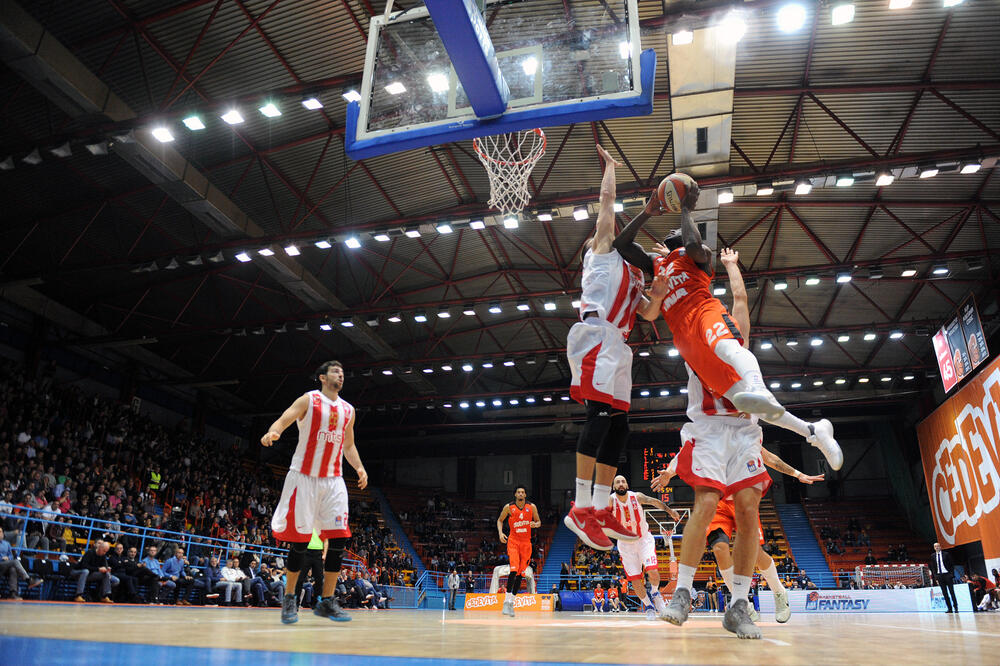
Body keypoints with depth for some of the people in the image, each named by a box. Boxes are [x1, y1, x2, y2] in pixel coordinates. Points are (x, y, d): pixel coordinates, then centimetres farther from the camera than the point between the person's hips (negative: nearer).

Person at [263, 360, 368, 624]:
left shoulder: (348, 410, 13)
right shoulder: (309, 400, -1)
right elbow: (284, 419, -14)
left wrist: (359, 467, 9)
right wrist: (273, 431, -36)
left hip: (333, 480, 5)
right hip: (304, 477, -4)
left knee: (339, 538, -4)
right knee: (300, 539, -2)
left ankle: (327, 601, 7)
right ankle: (289, 599, 15)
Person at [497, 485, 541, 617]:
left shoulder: (532, 507, -1)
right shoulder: (509, 507, -4)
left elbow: (539, 522, 10)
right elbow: (500, 520, 10)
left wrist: (535, 524, -13)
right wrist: (500, 532, -6)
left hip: (526, 542, 3)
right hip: (513, 541, -3)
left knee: (520, 573, 5)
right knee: (514, 569, -21)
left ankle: (512, 602, 18)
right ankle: (507, 601, -14)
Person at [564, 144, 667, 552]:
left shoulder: (631, 273, 33)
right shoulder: (604, 249, 14)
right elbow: (607, 197, 10)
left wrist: (659, 290, 8)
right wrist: (608, 164, 24)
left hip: (616, 345, 9)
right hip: (597, 335, -9)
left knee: (617, 424, 4)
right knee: (600, 413, -22)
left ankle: (600, 510, 6)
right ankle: (580, 508, -24)